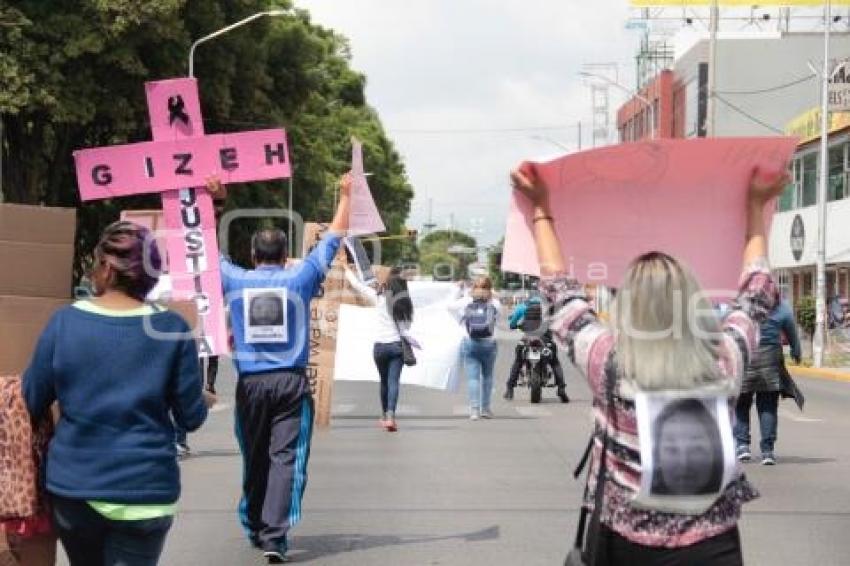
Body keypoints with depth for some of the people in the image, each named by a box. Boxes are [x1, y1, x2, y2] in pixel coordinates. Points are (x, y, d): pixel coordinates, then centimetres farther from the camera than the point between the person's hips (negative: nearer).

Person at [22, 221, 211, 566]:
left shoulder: (64, 321, -7)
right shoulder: (171, 328, -9)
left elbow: (32, 403, 2)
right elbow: (190, 418, -3)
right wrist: (204, 402, 18)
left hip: (73, 485, 2)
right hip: (145, 487, -2)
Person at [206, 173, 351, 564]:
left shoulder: (235, 281, 5)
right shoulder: (300, 278, 2)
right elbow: (334, 238, 11)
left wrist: (216, 202, 27)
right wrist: (345, 196, 22)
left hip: (250, 382, 2)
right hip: (291, 381, -2)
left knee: (255, 459, 15)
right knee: (285, 459, -5)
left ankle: (255, 528, 28)